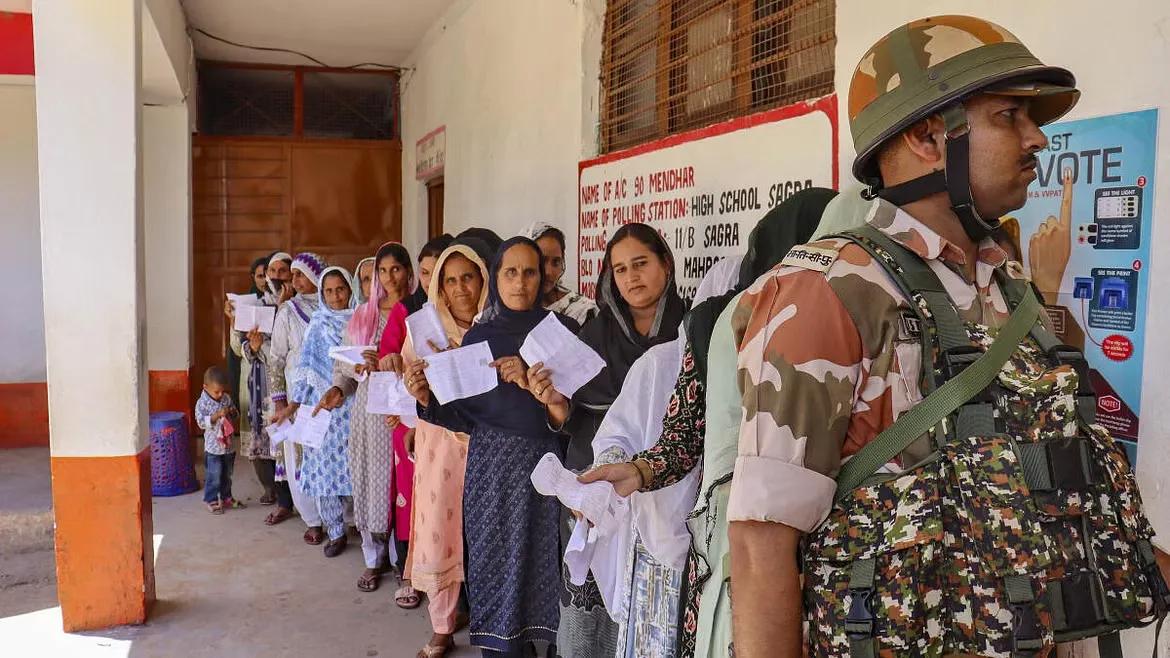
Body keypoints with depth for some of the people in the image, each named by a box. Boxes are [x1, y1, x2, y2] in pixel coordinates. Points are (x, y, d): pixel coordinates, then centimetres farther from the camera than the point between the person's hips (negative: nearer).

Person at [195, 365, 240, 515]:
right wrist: (217, 415, -28)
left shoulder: (227, 398, 4)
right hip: (213, 446, -5)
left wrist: (233, 412, -8)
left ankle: (226, 498, 30)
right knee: (214, 476, 0)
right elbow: (201, 422, -19)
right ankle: (211, 500, 14)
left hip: (229, 444, 5)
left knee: (227, 474, 16)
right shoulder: (202, 403, -12)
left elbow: (235, 415, 15)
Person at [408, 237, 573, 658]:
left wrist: (533, 381, -21)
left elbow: (578, 403, -7)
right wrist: (427, 398, -12)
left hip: (545, 463, -2)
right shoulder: (477, 336, 5)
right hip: (491, 466, 2)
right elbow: (467, 418, 5)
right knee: (495, 562, 7)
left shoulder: (561, 330, -1)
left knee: (545, 561, 2)